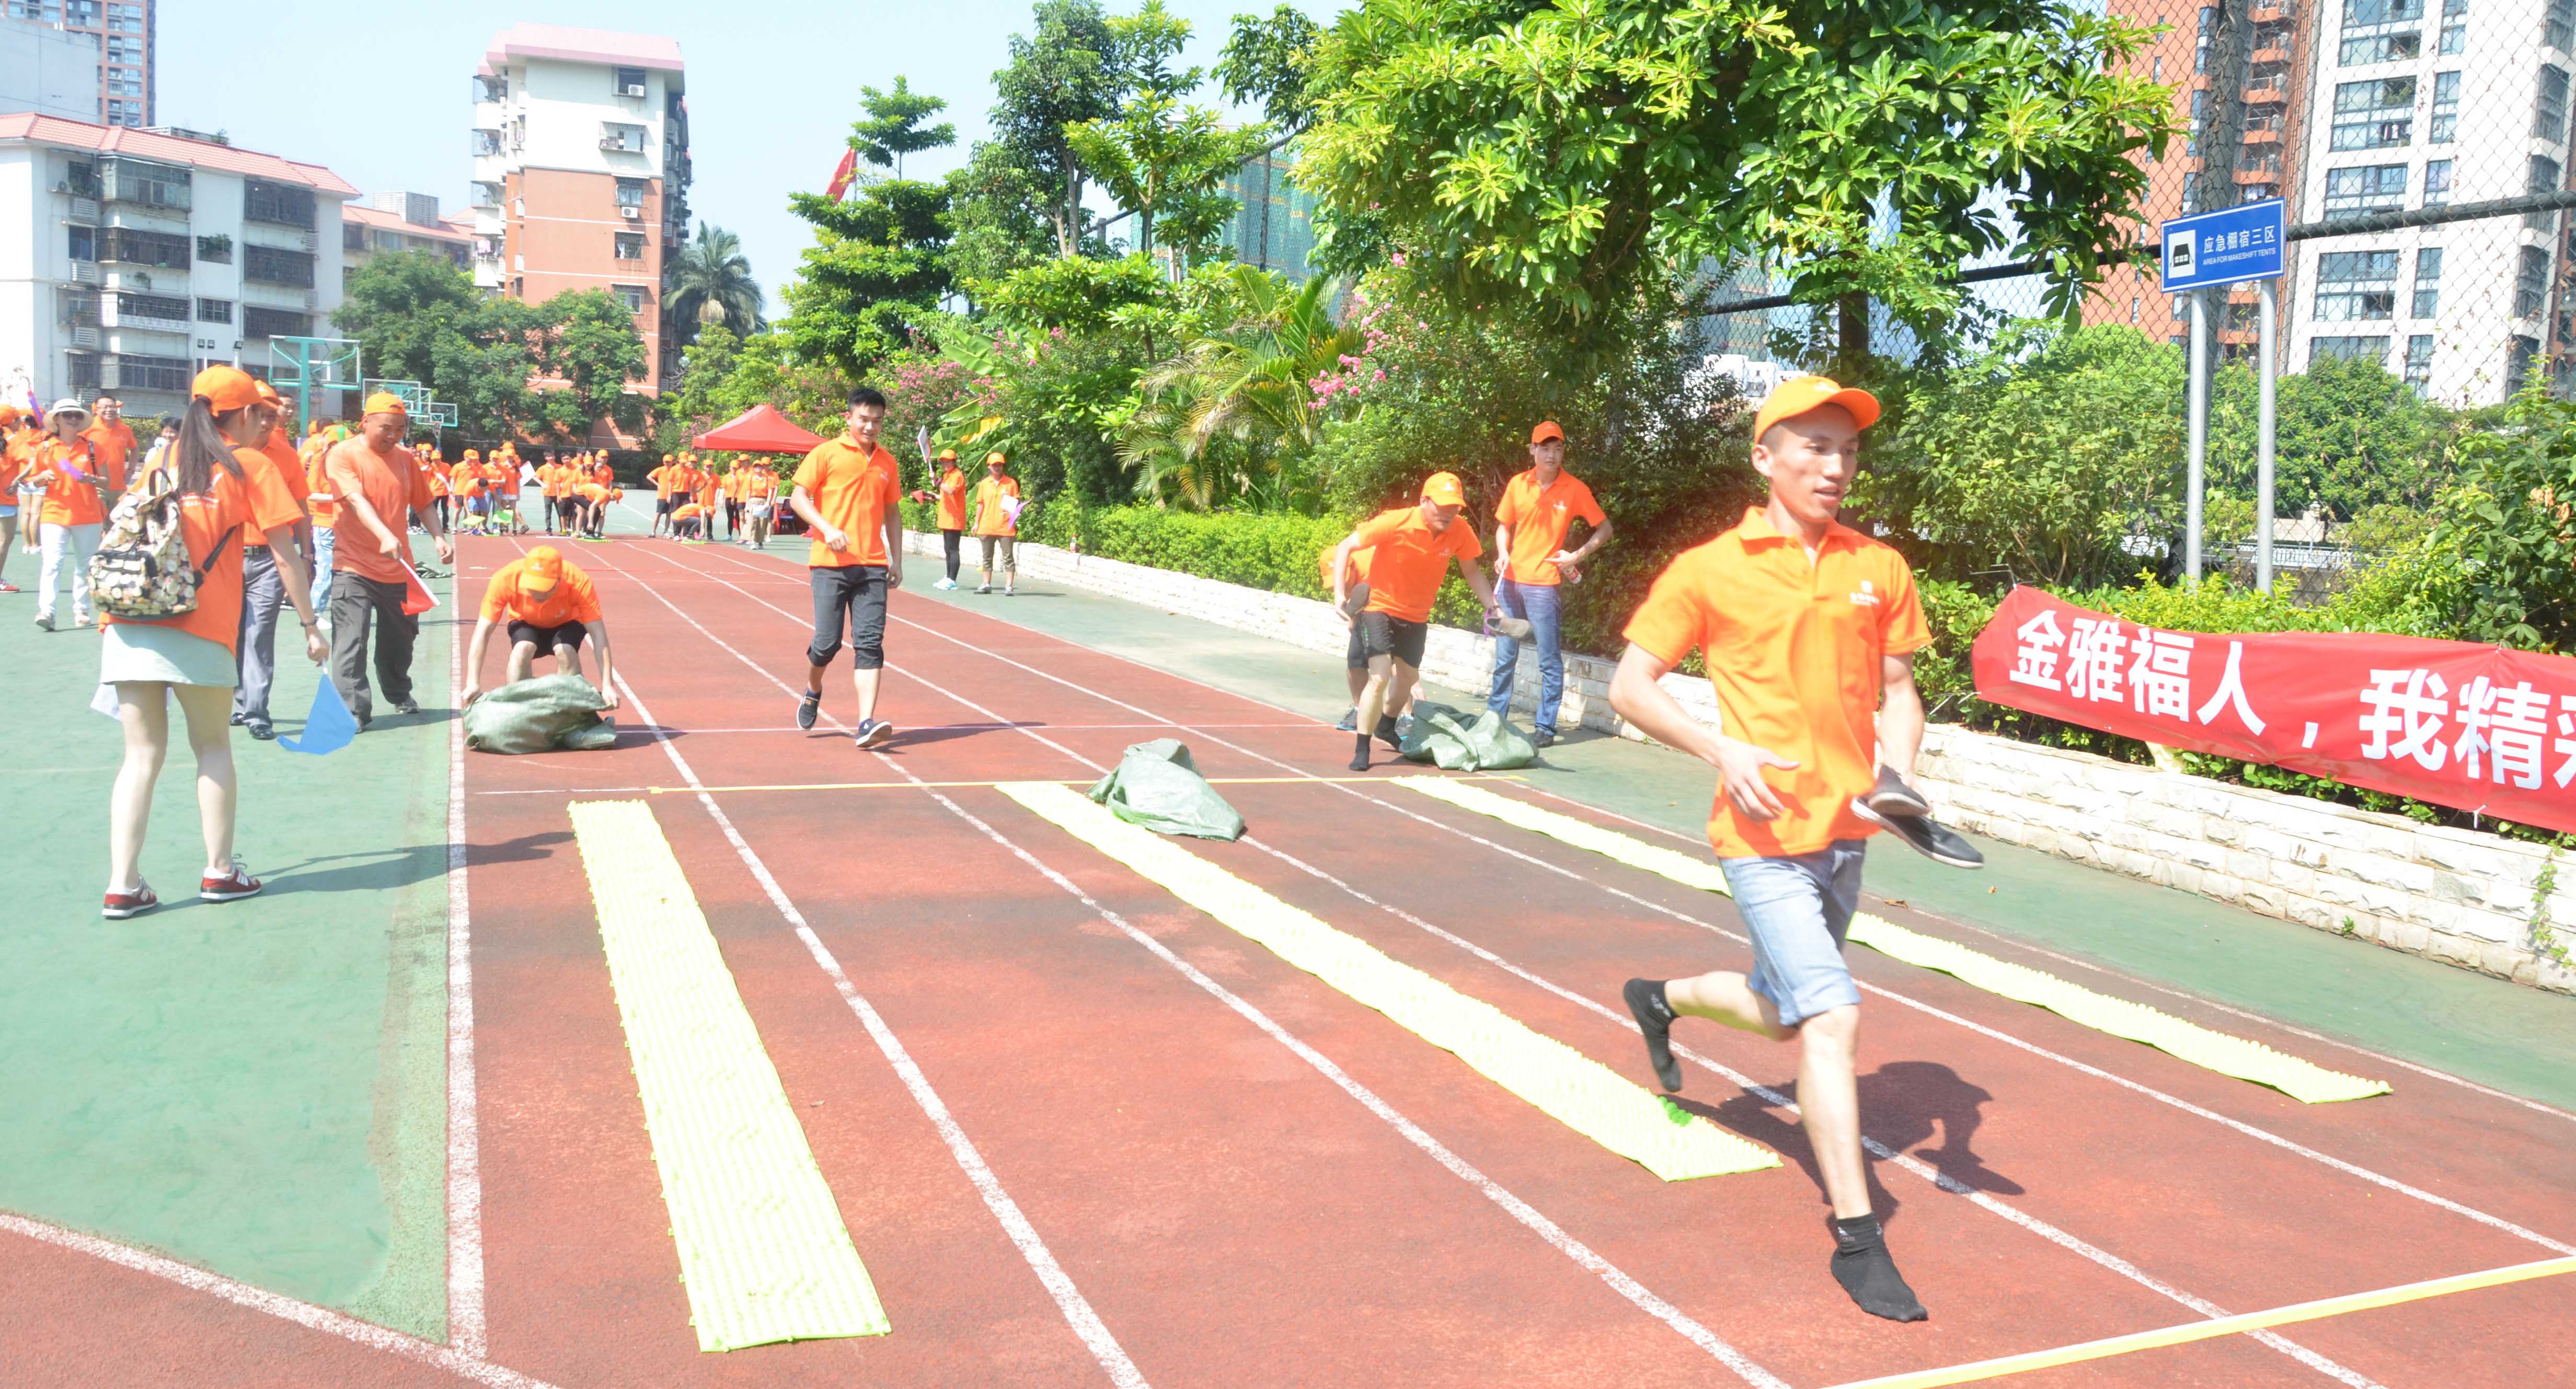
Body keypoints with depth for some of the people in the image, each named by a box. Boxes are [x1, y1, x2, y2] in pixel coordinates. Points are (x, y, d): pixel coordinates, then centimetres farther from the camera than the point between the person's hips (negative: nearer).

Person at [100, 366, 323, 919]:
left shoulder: (166, 459, 19)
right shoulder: (251, 466, 6)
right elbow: (285, 556, 2)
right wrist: (311, 627, 6)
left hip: (127, 623, 4)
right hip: (198, 627, -4)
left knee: (143, 754, 8)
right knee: (213, 747, 11)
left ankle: (123, 885, 4)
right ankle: (220, 871, 16)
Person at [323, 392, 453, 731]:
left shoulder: (405, 458, 9)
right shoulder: (344, 455, -8)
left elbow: (422, 504, 16)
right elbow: (357, 500, -22)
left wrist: (439, 537, -1)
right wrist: (385, 536, -38)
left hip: (398, 568, 5)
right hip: (354, 567, -5)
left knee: (400, 639, 17)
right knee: (351, 642, -10)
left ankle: (399, 695, 36)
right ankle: (352, 710, -6)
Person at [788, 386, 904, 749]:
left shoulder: (887, 462, 14)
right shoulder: (827, 453, 1)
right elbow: (798, 497, -1)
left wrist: (897, 560, 15)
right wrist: (827, 528, -16)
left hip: (873, 566, 3)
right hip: (830, 563, -3)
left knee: (870, 644, -8)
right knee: (827, 642, -3)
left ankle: (866, 724, -12)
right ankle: (813, 692, 30)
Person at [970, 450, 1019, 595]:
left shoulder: (1011, 483, 1)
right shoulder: (984, 484, 9)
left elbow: (1017, 503, 4)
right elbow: (980, 504, 12)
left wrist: (1015, 513, -16)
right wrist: (976, 523, 9)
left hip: (1006, 528, -3)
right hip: (987, 527, 3)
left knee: (1008, 558, -4)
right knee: (987, 557, 11)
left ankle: (1009, 587, -3)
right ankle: (987, 585, 20)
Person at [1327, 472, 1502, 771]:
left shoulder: (1461, 533, -14)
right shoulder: (1394, 523, -26)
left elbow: (1472, 571, 5)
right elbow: (1345, 547, -19)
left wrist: (1492, 608, -6)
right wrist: (1339, 593, -29)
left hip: (1416, 617, 5)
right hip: (1380, 607, -5)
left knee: (1406, 682, 20)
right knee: (1380, 676, -21)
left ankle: (1386, 726, 50)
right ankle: (1362, 749, -8)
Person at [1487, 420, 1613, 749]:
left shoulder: (1574, 489, -5)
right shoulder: (1518, 484, 4)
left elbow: (1604, 529, 3)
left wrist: (1577, 555, -8)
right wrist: (1502, 554, -3)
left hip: (1544, 583, -4)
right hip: (1511, 578, 4)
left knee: (1550, 660, -2)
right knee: (1504, 656, 13)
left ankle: (1545, 728, 5)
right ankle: (1495, 718, 24)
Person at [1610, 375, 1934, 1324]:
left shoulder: (1880, 569, 7)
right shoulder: (1709, 570, -5)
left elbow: (1898, 692, 12)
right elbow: (1631, 687, -2)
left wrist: (1896, 776, -8)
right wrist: (1723, 751, -16)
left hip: (1846, 830, 6)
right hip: (1764, 830, -6)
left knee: (1786, 1016, 20)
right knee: (1832, 1017, -14)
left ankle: (1662, 998, 51)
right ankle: (1857, 1238, -3)